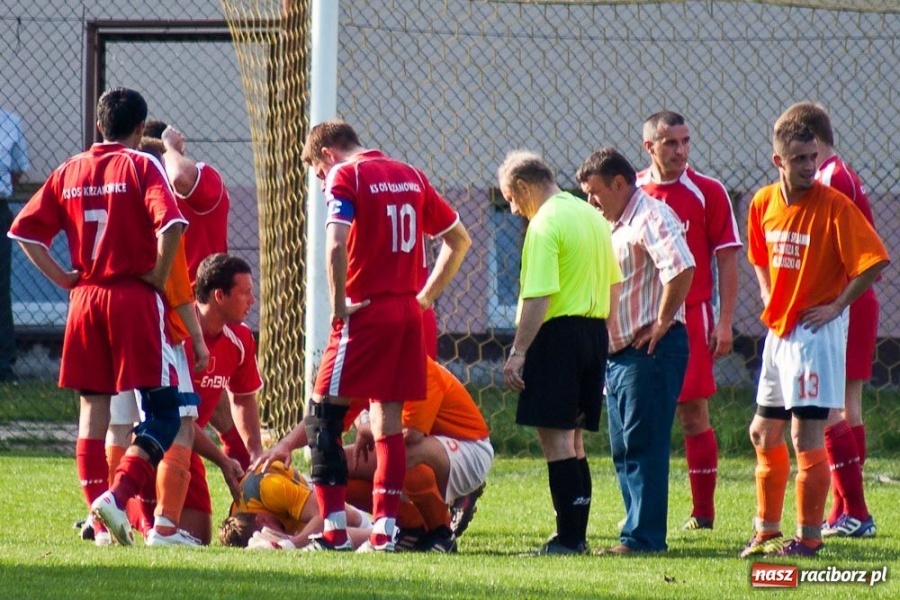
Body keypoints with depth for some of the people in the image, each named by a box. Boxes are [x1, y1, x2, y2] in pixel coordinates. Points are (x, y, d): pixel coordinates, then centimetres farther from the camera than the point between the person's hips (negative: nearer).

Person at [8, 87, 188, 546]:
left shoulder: (70, 171, 10)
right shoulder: (141, 166, -4)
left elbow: (24, 229, 7)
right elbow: (170, 224, -20)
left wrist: (62, 277, 9)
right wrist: (159, 276, -7)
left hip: (84, 299, 5)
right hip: (134, 298, -5)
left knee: (93, 407, 9)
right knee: (163, 410, -2)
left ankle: (100, 518, 7)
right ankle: (118, 493, -21)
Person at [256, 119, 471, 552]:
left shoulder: (345, 176, -6)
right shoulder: (411, 177, 15)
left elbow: (336, 245, -21)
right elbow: (459, 239, 20)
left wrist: (338, 305, -12)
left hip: (366, 311, -7)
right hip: (408, 313, 7)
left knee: (323, 414, 0)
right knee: (389, 421, 9)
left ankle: (334, 531, -5)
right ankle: (384, 530, 5)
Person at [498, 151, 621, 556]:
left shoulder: (544, 225, -13)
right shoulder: (592, 216, 14)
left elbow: (538, 297, -20)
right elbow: (613, 283, 20)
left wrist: (518, 352, -20)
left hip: (558, 330, -9)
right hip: (595, 332, 9)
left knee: (555, 436, -6)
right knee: (572, 438, 14)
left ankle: (568, 538, -9)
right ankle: (577, 534, 15)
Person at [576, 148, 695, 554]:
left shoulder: (651, 217, -12)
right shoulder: (616, 226, 20)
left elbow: (681, 268, -28)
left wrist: (663, 322, -21)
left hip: (649, 351, -10)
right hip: (618, 353, 10)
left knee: (642, 445, -9)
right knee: (624, 449, 11)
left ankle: (643, 536, -9)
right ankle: (641, 532, 15)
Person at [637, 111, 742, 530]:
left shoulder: (708, 193, -1)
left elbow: (727, 259, -1)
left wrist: (724, 323, -7)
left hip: (690, 318, -3)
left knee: (693, 413, -2)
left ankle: (703, 512, 4)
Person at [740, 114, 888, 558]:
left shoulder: (834, 205, -15)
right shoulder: (763, 203, 5)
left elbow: (873, 261, -15)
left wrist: (836, 306, -14)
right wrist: (768, 298, 10)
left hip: (817, 331, -7)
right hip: (778, 331, 7)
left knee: (806, 435, -9)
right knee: (763, 432, 14)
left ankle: (809, 538, -3)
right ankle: (767, 530, 26)